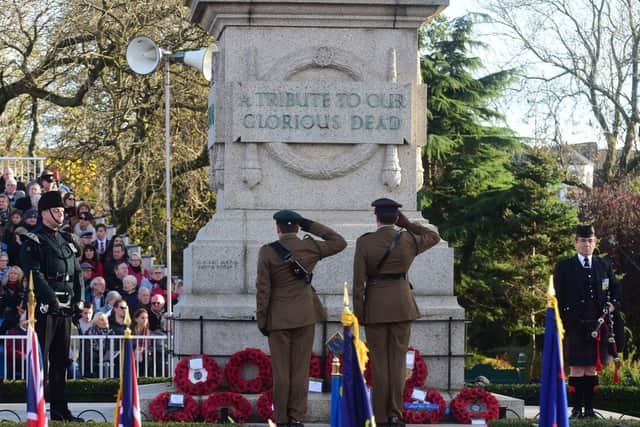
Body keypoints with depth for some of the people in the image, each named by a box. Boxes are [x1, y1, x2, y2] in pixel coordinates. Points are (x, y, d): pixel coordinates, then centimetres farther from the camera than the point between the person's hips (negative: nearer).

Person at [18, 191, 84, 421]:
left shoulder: (67, 241, 18)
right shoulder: (33, 242, -5)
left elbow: (77, 272, 17)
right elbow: (35, 274, -14)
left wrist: (78, 299, 3)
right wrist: (52, 300, -21)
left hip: (65, 308, 7)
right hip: (44, 307, -7)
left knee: (61, 359, 10)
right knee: (40, 359, -6)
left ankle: (60, 409, 15)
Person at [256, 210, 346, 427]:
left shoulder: (267, 252, -8)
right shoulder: (310, 247, -2)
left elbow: (263, 289, -8)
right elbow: (339, 242, 14)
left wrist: (261, 320, -1)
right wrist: (310, 226, 10)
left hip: (278, 317, -2)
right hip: (305, 315, 2)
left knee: (281, 370, 2)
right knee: (301, 368, 4)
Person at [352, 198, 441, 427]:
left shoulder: (364, 242, -8)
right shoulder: (409, 240, -3)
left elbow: (358, 282, -8)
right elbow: (434, 237, 19)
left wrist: (358, 314, -1)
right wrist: (407, 224, 10)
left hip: (375, 306, -1)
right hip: (401, 305, 1)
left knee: (379, 363, 3)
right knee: (398, 362, 5)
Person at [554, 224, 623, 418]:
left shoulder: (604, 266, 14)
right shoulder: (563, 267, 5)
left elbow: (616, 290, 21)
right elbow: (558, 297, 3)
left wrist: (614, 304, 0)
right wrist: (561, 322, -5)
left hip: (598, 325, 3)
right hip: (574, 326, -3)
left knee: (592, 368, 5)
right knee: (576, 368, -4)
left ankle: (589, 408, 9)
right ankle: (577, 408, -2)